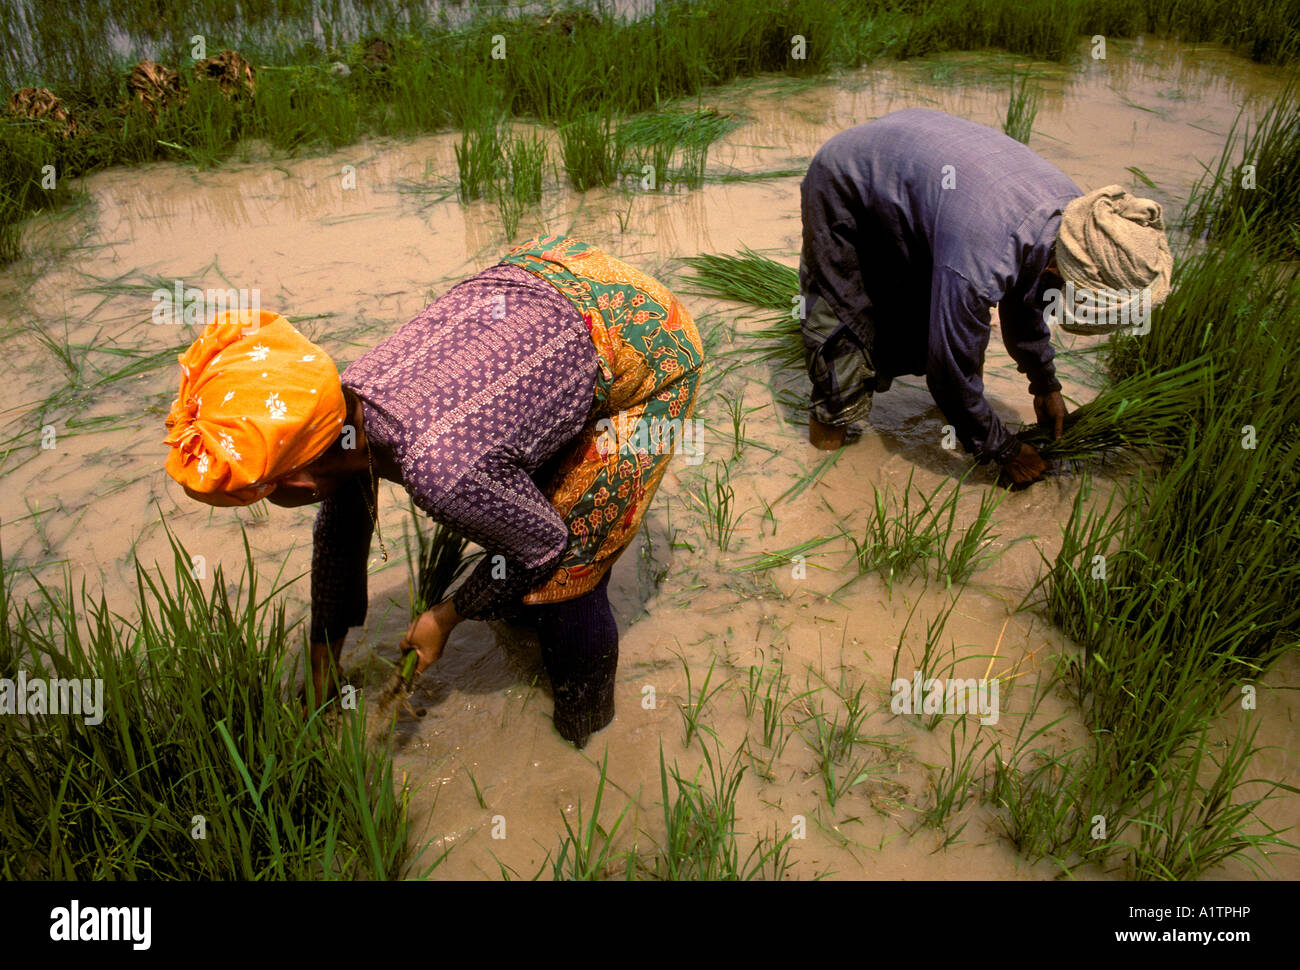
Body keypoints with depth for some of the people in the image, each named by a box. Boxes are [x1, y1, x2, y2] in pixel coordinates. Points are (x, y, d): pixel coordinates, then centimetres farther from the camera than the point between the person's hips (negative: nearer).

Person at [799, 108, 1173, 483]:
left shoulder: (1074, 205, -17)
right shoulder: (979, 260, -43)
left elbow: (1024, 302, 4)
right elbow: (952, 368, -28)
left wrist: (1045, 385, 14)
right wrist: (1004, 450, -14)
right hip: (843, 187, -7)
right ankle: (832, 415, 21)